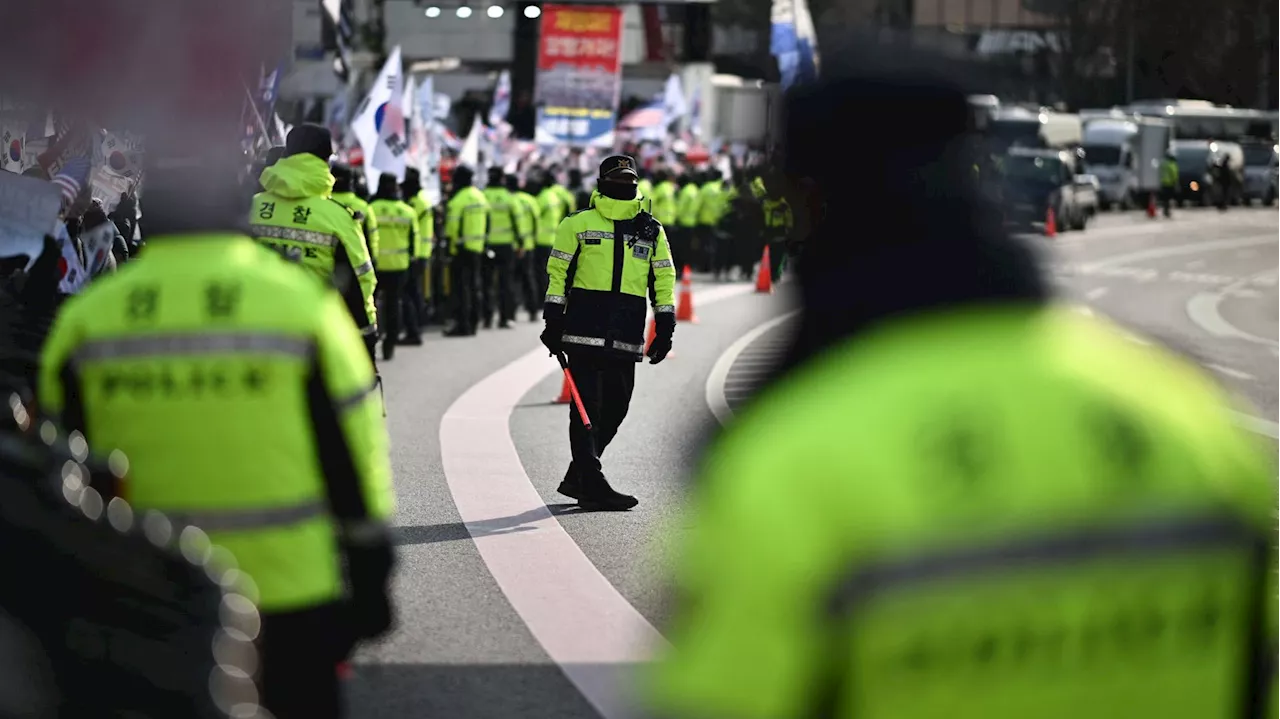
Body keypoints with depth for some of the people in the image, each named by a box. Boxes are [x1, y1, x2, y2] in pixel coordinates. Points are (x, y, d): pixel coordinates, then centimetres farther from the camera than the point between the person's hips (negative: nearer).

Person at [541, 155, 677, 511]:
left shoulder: (651, 230, 14)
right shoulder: (578, 224, 4)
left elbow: (664, 277, 15)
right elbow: (557, 271, 4)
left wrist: (665, 326, 7)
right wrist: (554, 320, -3)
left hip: (626, 335, 5)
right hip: (584, 329, -4)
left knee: (615, 408, 7)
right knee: (587, 407, -8)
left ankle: (577, 478, 22)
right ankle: (592, 486, -8)